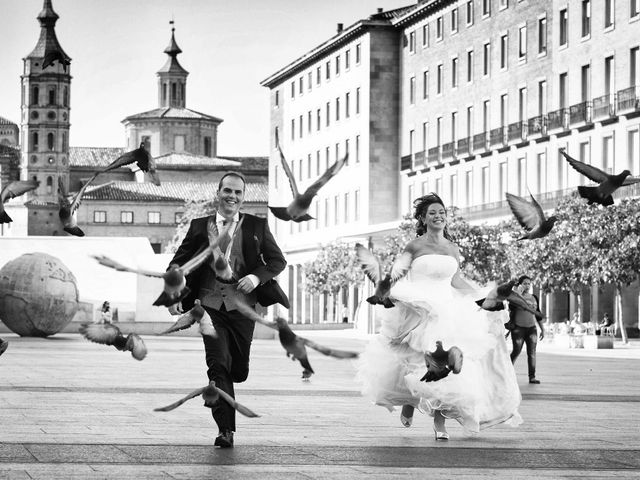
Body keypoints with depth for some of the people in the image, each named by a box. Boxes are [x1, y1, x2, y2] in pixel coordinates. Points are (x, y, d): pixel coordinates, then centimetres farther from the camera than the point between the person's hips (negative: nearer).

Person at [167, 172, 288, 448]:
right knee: (218, 365, -13)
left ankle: (217, 389, 40)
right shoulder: (200, 227, 8)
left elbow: (278, 260, 10)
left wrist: (257, 277, -10)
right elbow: (179, 262, 12)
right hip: (210, 305, -1)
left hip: (242, 305, 1)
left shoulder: (256, 226, 9)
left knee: (239, 371, 5)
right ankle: (226, 430, -12)